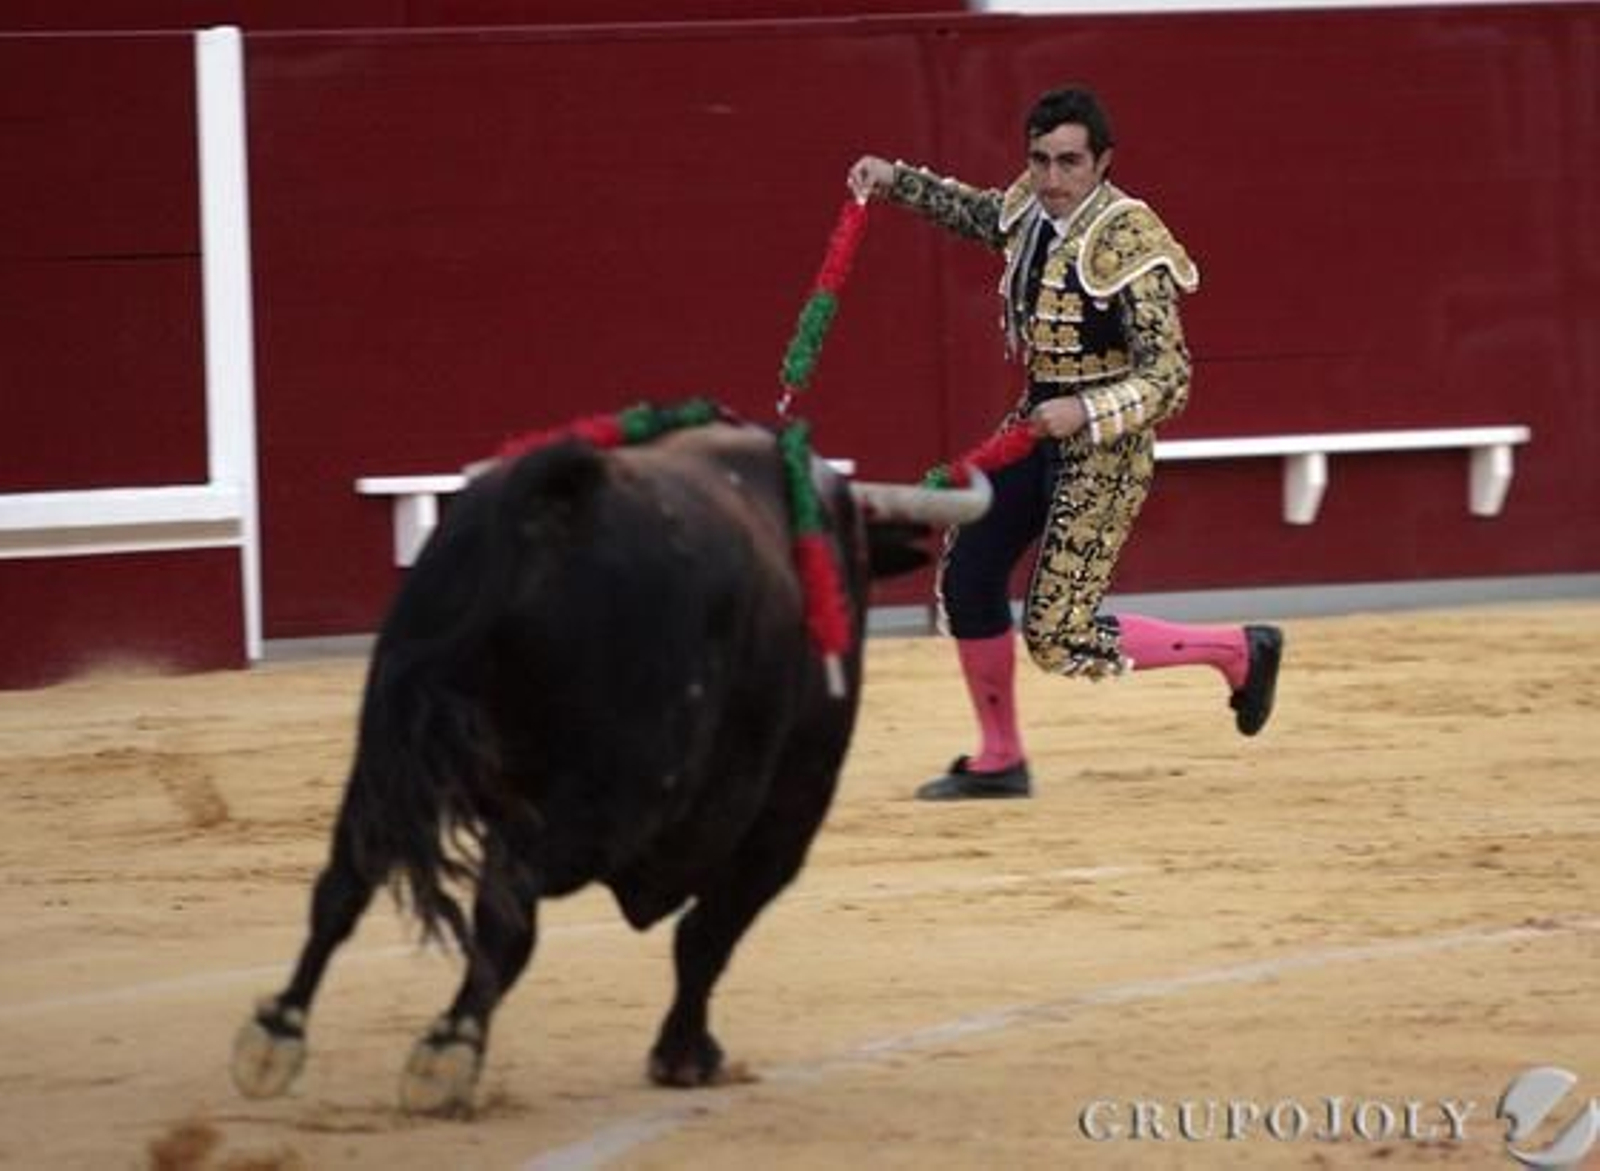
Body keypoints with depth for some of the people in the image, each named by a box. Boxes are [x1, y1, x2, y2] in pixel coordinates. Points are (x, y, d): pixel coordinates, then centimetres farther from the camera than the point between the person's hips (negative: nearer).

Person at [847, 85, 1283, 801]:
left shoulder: (1127, 242, -22)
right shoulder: (1030, 210, 1)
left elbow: (1168, 380, -23)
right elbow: (975, 211, 27)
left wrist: (1085, 411, -35)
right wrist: (896, 181, 14)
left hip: (1104, 442, -8)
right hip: (1037, 424, 8)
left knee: (1057, 641, -10)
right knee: (965, 578, 6)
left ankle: (1237, 651, 7)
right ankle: (999, 761, 21)